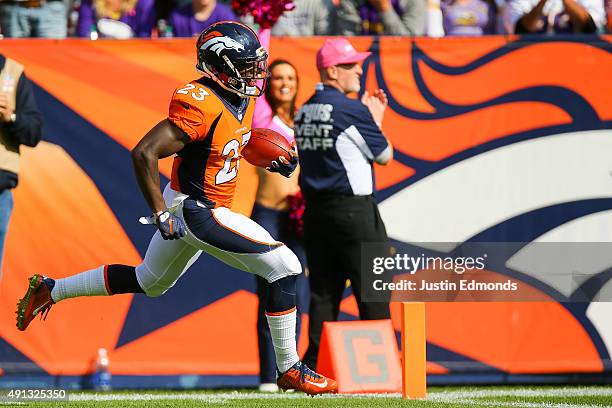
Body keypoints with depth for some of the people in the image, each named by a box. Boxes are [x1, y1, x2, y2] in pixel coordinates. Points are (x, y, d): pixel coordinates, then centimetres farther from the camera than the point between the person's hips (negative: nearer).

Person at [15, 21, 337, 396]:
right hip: (196, 211, -10)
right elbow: (144, 153, -28)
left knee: (149, 284, 27)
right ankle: (290, 371, -4)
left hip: (198, 207, 10)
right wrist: (162, 215, -25)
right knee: (285, 268, -13)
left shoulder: (243, 97, 2)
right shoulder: (201, 105, -26)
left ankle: (49, 290, 37)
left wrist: (273, 161, 6)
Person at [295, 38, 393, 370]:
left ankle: (314, 367, 4)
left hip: (315, 212, 7)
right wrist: (376, 119, 12)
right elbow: (384, 155, -3)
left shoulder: (304, 112, 11)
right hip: (353, 210, -7)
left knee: (323, 292, 8)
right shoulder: (352, 110, -12)